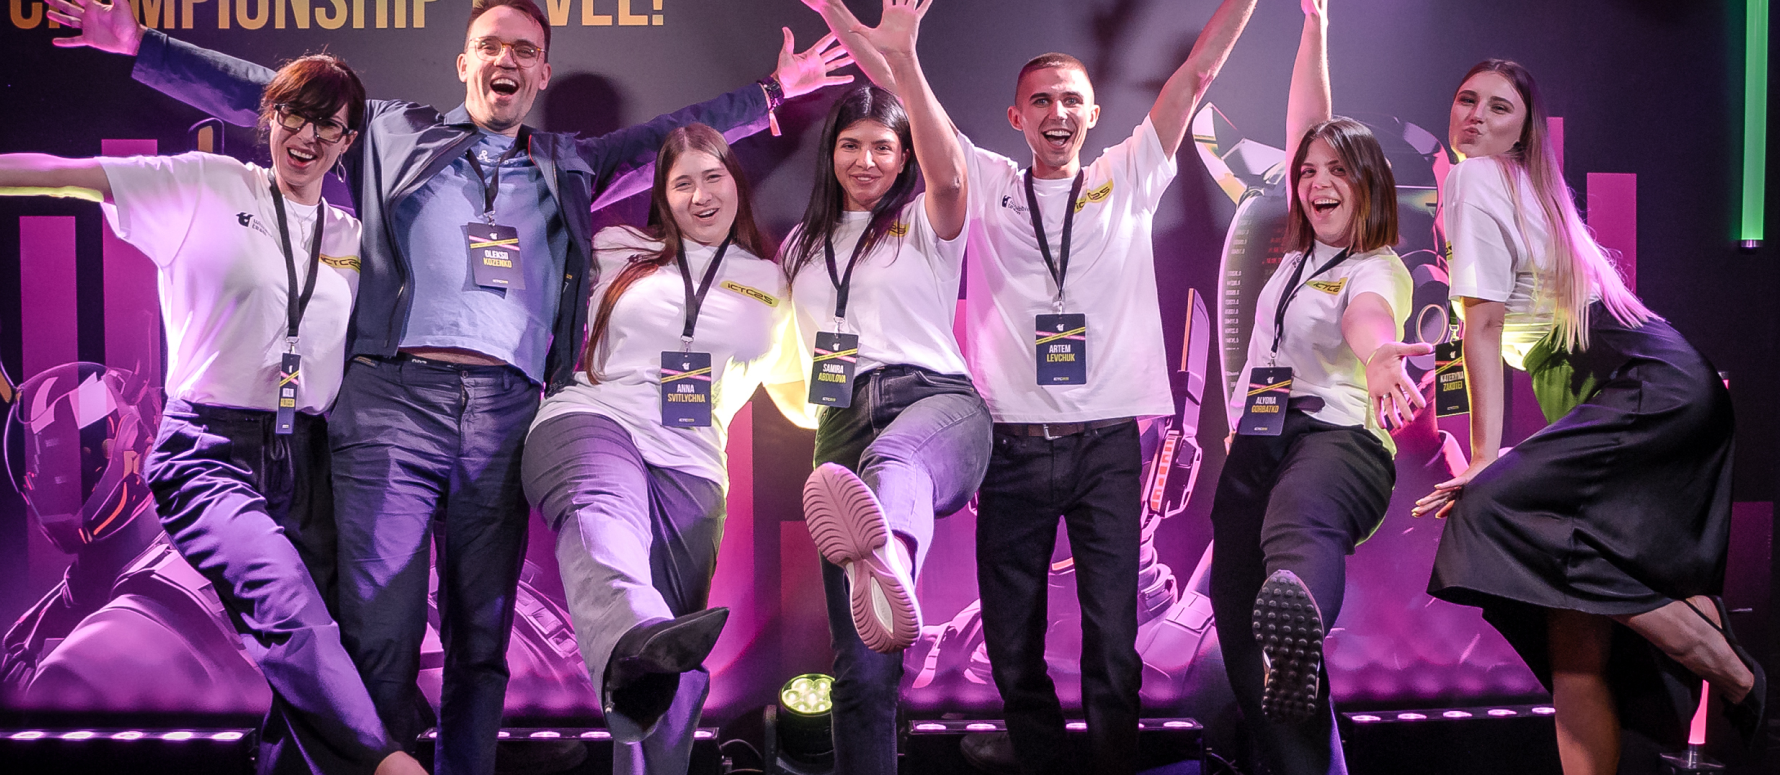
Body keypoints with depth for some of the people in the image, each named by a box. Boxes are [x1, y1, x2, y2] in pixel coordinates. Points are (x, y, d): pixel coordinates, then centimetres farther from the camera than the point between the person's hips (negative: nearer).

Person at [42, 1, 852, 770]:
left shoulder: (570, 165, 24)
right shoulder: (392, 132, 19)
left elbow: (672, 133, 30)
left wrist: (772, 91, 29)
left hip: (508, 413, 2)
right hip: (392, 398, -2)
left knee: (483, 640, 4)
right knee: (381, 635, -10)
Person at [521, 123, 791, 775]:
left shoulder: (770, 282, 22)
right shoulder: (619, 252, 19)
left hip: (691, 465, 3)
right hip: (593, 421, -3)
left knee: (679, 664, -8)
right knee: (600, 512, -41)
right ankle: (637, 646, -70)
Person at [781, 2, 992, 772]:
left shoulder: (927, 220, 12)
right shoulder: (802, 244, 27)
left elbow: (950, 174, -12)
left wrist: (902, 64, -24)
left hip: (935, 397, -5)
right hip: (844, 421, 5)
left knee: (895, 457, -46)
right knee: (861, 663, -4)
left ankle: (888, 561, -81)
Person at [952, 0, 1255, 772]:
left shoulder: (1127, 178, 11)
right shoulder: (988, 184, 11)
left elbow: (1198, 73, 7)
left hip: (1107, 443, 0)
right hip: (1013, 445, 1)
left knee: (1114, 641, -1)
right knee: (1012, 644, 6)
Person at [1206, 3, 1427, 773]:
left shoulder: (1380, 268, 2)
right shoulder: (1302, 250, 21)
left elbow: (1367, 313, -24)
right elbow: (1303, 126, 24)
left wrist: (1378, 349, -47)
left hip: (1337, 438, -7)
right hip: (1254, 445, 7)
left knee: (1300, 517, -44)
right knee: (1242, 637, -5)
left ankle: (1299, 622, -77)